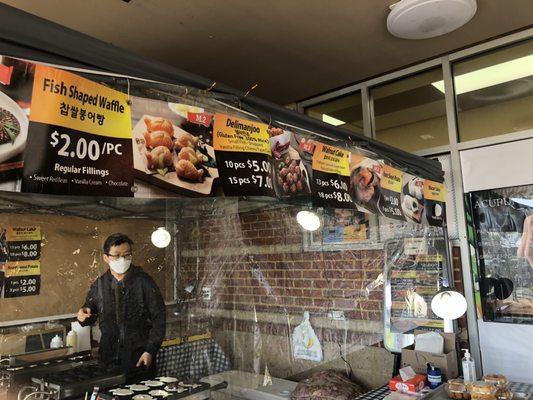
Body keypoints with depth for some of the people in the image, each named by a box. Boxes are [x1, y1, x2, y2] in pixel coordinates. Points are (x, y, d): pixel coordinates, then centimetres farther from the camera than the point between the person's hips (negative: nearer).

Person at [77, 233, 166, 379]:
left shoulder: (144, 282, -8)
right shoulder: (99, 285, 2)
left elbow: (159, 318, -6)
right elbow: (90, 313, 17)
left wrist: (150, 350, -11)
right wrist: (84, 316, -6)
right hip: (109, 359, 3)